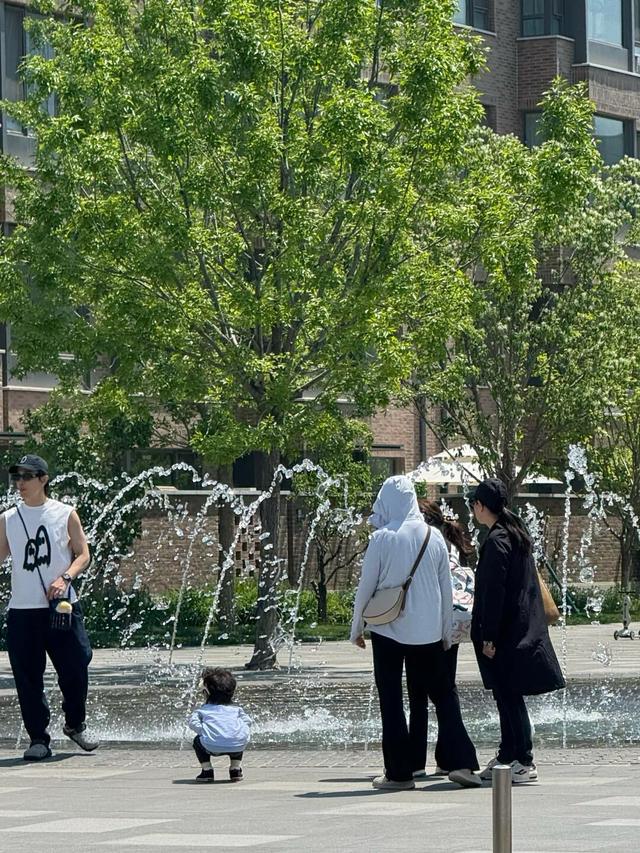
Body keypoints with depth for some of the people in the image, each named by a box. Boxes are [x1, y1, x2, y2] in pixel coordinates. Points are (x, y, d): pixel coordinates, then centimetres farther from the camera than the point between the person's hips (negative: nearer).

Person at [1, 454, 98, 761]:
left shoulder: (65, 514, 2)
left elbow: (83, 554, 2)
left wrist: (65, 578, -14)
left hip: (61, 606, -2)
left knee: (75, 668, -1)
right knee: (28, 676, -1)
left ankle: (75, 725, 22)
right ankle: (38, 738, 8)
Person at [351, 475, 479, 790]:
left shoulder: (382, 538, -11)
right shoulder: (434, 537, 0)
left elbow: (366, 586, -5)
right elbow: (446, 589, 6)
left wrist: (356, 628, 8)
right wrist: (446, 632, 17)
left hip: (388, 631, -3)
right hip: (427, 631, 3)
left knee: (392, 702, 5)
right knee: (443, 696, 10)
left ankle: (399, 772, 5)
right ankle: (461, 762, 1)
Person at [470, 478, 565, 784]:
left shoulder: (496, 540, -16)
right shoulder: (517, 534, 13)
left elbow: (494, 590, -19)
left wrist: (488, 637, -17)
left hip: (506, 630, -9)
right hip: (522, 627, 9)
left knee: (508, 694, -6)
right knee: (507, 695, 14)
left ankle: (523, 761, -5)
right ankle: (508, 757, 20)